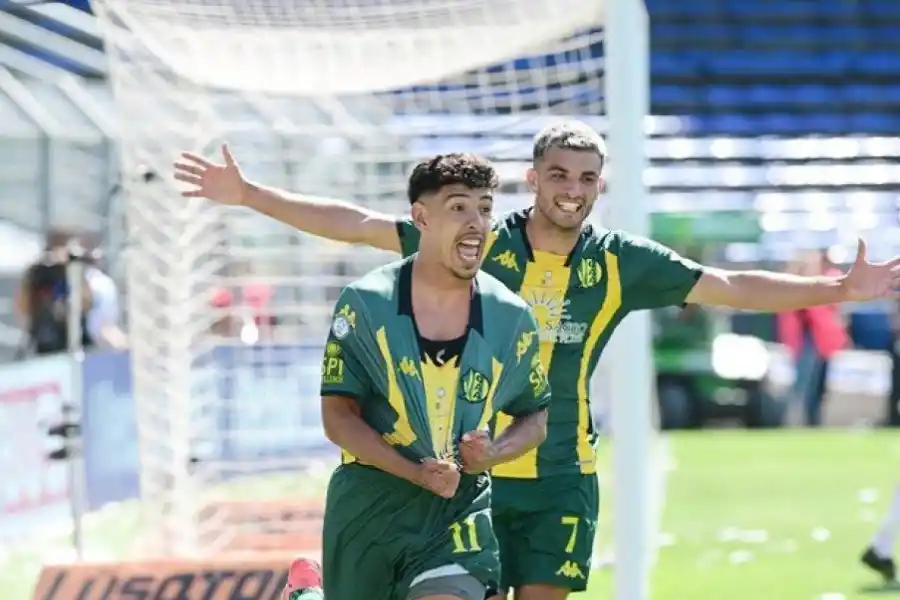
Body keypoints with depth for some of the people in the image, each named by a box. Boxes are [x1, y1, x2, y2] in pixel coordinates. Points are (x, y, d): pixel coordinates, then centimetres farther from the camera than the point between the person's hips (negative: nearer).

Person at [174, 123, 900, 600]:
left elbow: (732, 287, 2)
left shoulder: (620, 264, 0)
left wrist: (839, 288, -5)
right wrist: (249, 195, -3)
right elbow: (356, 224, 0)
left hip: (561, 477, 0)